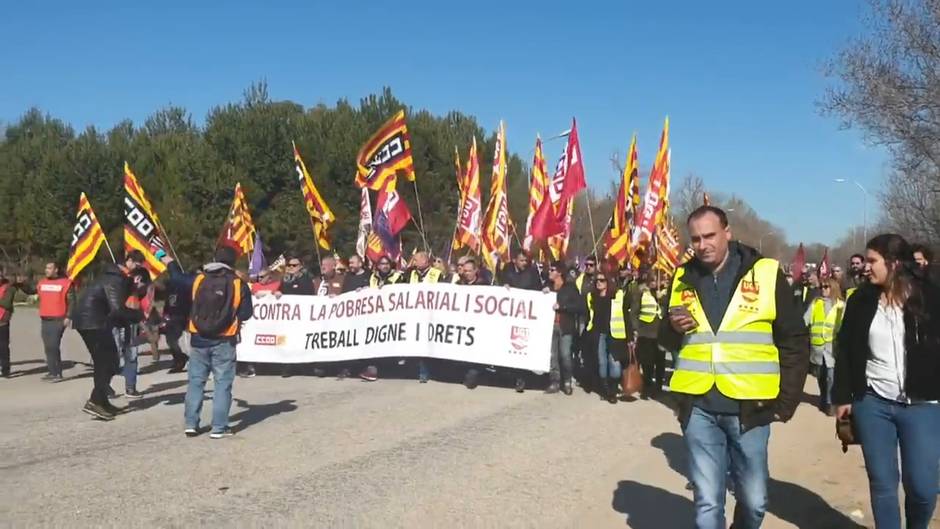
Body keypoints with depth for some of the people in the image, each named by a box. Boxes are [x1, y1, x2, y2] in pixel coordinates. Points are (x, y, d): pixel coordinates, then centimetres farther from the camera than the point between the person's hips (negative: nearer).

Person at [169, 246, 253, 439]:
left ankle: (191, 424, 16)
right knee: (222, 383, 4)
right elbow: (245, 314, -8)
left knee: (196, 381, 14)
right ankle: (219, 427, 3)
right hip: (224, 340, -3)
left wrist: (170, 264, 36)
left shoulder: (199, 279, -1)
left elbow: (179, 281, 17)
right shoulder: (238, 284, -8)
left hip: (199, 339, 3)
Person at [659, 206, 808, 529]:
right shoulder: (683, 279, 7)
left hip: (748, 408, -2)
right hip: (698, 408, 2)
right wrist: (672, 329, -7)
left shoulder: (766, 274, -2)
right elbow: (667, 342, 16)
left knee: (754, 500, 9)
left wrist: (786, 401, -2)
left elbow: (794, 341, 2)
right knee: (707, 502, 4)